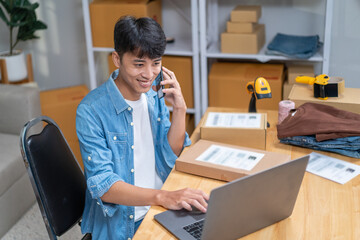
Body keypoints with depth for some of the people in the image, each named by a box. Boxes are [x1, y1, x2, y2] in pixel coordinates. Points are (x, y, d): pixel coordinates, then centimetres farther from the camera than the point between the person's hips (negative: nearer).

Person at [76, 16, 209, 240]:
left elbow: (171, 156, 6)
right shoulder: (91, 111, -16)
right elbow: (102, 185, -21)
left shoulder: (154, 93, 3)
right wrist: (162, 197, -35)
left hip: (160, 209, 6)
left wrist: (180, 109, -9)